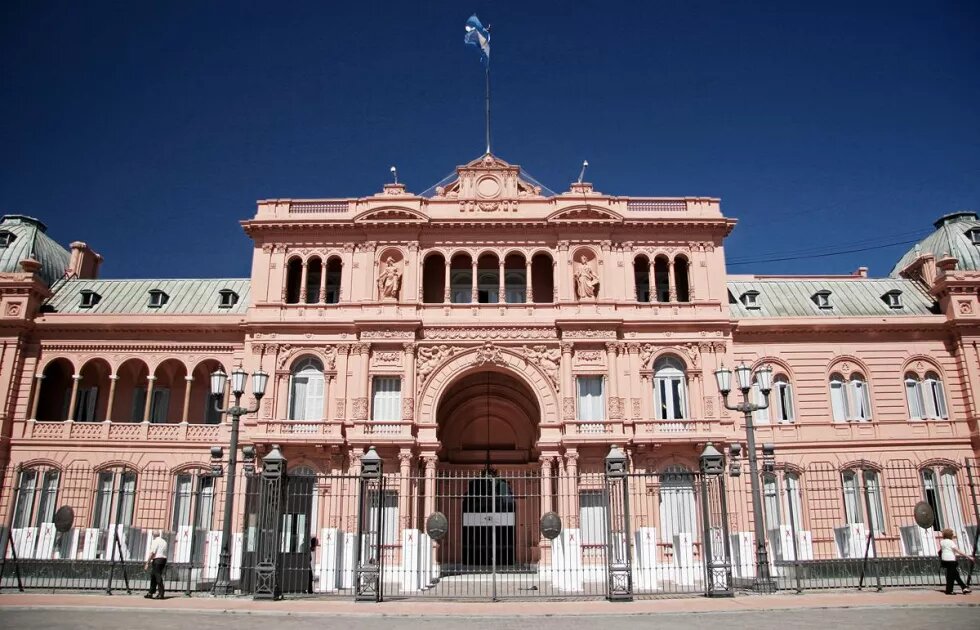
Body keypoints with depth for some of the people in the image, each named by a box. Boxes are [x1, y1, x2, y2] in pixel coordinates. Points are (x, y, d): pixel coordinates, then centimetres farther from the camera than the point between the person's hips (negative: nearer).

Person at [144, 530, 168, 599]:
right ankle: (150, 593, 17)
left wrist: (147, 563, -11)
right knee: (153, 576, 15)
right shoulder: (164, 542, 18)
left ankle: (161, 594, -9)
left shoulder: (155, 541, -7)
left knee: (158, 577, -7)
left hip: (157, 560, -8)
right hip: (164, 559, 8)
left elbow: (152, 553, -14)